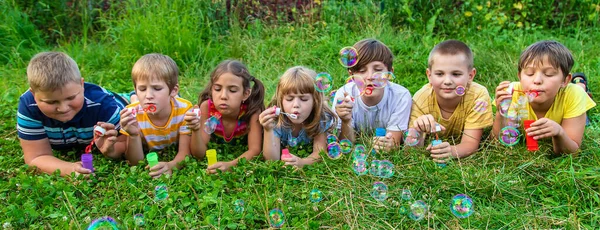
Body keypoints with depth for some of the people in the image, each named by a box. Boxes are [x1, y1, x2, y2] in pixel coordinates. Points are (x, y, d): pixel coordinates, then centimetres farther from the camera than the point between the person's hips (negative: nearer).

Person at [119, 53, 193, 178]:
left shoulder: (185, 110, -29)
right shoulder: (132, 114, -27)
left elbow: (184, 152, -25)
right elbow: (135, 163, -21)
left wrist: (171, 165, -50)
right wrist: (134, 135, -42)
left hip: (174, 158, 0)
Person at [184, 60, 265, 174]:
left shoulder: (252, 109, -25)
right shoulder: (207, 107, -22)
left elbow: (254, 149, -25)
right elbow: (199, 154, -20)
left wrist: (229, 165, -43)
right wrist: (195, 129, -40)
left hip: (242, 159, -1)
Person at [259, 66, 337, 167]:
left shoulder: (322, 119, -21)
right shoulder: (275, 121, -23)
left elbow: (320, 152, -24)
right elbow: (272, 160, -26)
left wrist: (302, 162, -47)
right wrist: (268, 130, -43)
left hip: (311, 167, 0)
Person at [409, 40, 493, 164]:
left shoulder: (478, 96, -28)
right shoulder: (421, 99, -26)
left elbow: (470, 143, -27)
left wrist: (452, 151, -50)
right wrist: (417, 132, -48)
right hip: (432, 144, 0)